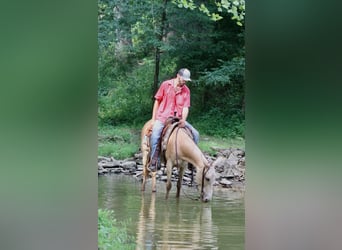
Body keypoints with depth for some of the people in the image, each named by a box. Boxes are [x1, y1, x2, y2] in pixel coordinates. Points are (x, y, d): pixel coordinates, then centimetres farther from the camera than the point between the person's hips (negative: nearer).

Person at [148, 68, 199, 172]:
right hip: (163, 117, -3)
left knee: (195, 134, -8)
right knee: (155, 135, -30)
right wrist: (153, 119, 0)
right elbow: (157, 101, 3)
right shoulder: (165, 84, -2)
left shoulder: (186, 90, 4)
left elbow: (185, 107, 0)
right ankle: (153, 161, -18)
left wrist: (183, 120, -20)